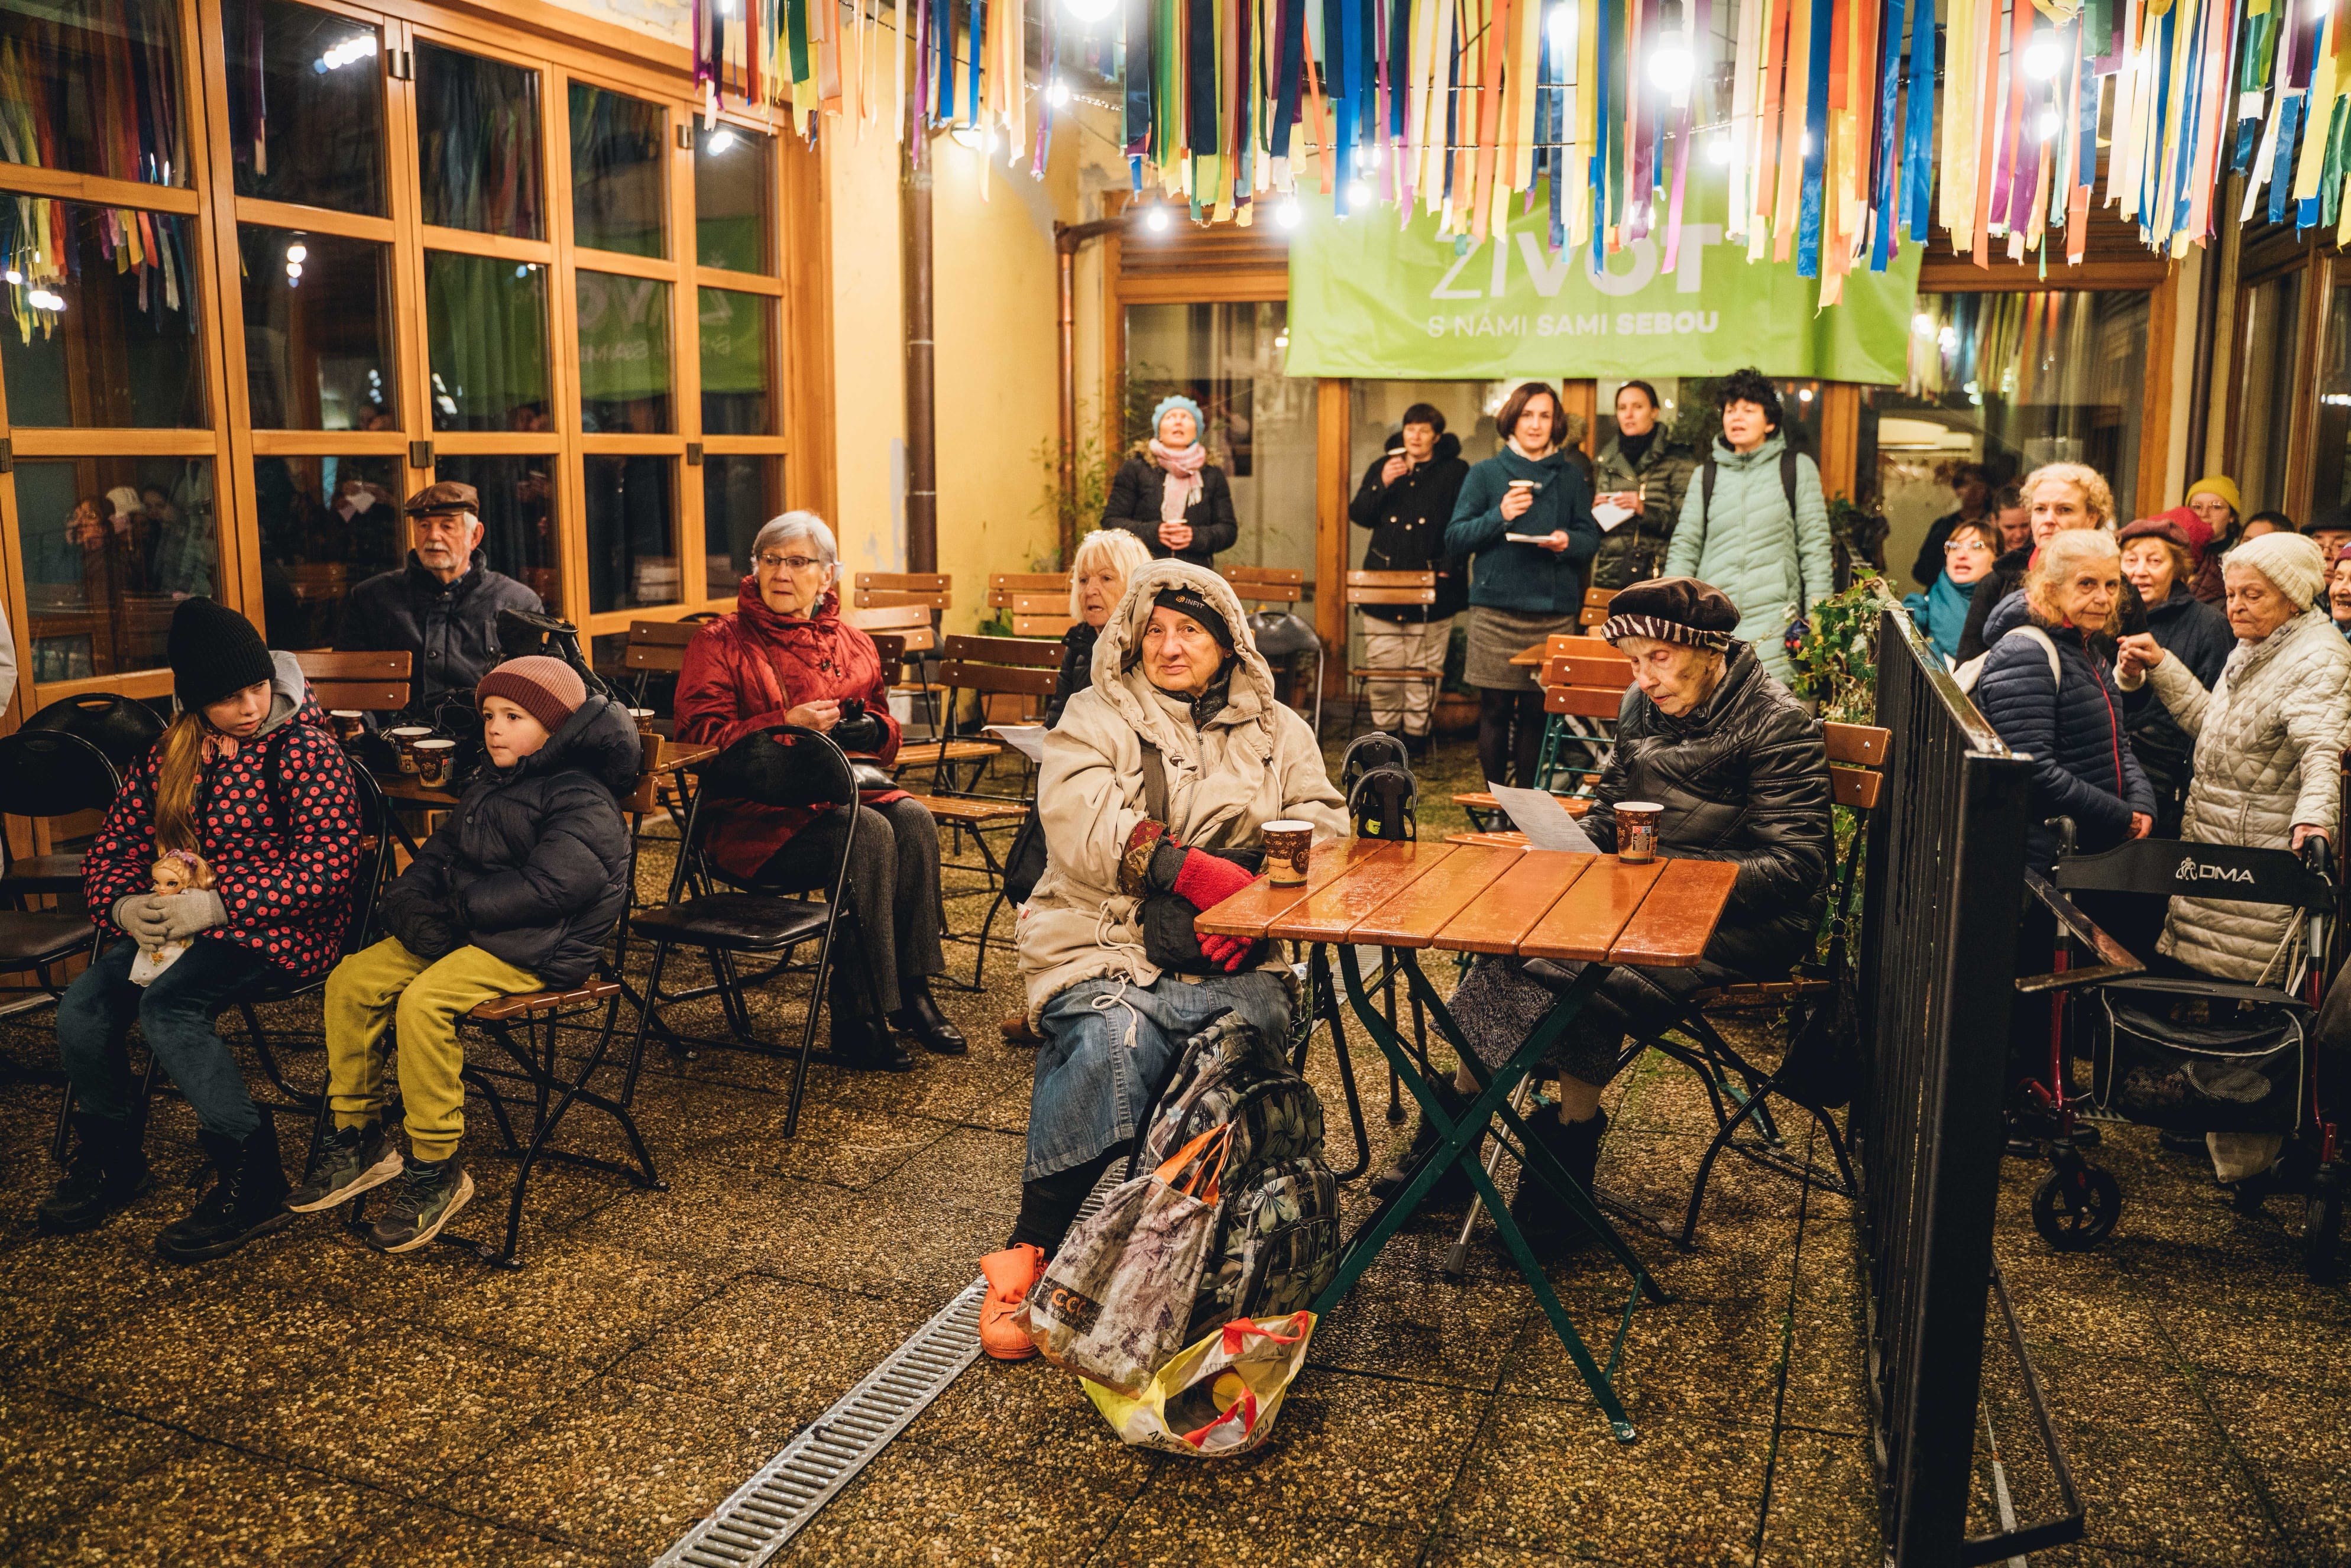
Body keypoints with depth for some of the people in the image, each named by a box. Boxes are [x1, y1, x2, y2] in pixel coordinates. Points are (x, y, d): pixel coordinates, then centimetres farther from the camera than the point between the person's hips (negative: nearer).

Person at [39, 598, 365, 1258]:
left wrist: (217, 905, -22)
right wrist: (122, 905, -8)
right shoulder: (171, 753, 11)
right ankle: (111, 1159, 11)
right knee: (82, 1005, -14)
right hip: (175, 923, 6)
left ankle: (253, 1182, -18)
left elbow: (329, 865, -17)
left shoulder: (303, 748, -8)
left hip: (280, 926, -6)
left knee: (168, 1006, -29)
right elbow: (111, 848, 15)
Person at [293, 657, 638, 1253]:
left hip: (540, 950, -9)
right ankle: (360, 1136, 8)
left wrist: (461, 900, -15)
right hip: (463, 931, 9)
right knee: (351, 979, -3)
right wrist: (411, 903, -3)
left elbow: (547, 887, -24)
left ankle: (435, 1170, -17)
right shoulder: (487, 788, 18)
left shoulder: (584, 802, -13)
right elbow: (437, 854, 18)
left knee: (425, 1001, -29)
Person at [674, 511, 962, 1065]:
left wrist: (872, 728, -2)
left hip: (844, 790, 5)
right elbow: (700, 739, -7)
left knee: (914, 818, -26)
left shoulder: (852, 643, 17)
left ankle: (912, 991, -21)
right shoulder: (721, 644, 3)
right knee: (868, 833, -31)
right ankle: (853, 1015, -25)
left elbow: (887, 732, 24)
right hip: (756, 816, -5)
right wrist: (786, 725, -19)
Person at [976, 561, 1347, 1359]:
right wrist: (1201, 874, -17)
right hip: (1106, 948, -2)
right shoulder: (1095, 719, 13)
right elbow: (1083, 827, -6)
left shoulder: (1277, 731, 22)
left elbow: (1320, 828, 8)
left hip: (1231, 964, 2)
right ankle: (1031, 1249, -21)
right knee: (1113, 1042, -34)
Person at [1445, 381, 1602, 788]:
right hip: (1496, 610, -2)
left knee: (1537, 712, 3)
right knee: (1495, 710, 0)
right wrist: (1499, 516, -12)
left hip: (1555, 611, 2)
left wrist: (1568, 541, -9)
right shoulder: (1486, 474, 7)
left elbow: (1592, 537, 13)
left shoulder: (1570, 476, 13)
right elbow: (1454, 541, 2)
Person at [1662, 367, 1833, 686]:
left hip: (1773, 621, -2)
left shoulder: (1797, 468, 7)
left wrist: (1817, 617, -2)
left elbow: (1815, 545, 5)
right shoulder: (1707, 475, 14)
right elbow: (1685, 547, 12)